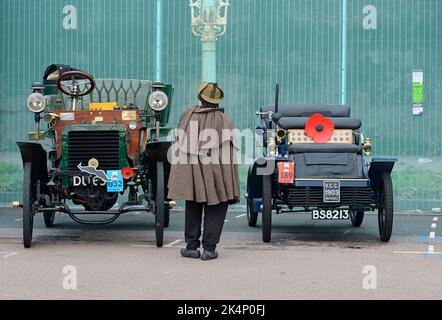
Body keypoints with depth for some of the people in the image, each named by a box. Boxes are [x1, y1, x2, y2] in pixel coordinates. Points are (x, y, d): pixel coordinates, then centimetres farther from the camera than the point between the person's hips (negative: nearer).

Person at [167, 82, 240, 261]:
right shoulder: (224, 121, -4)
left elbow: (179, 145, 8)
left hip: (190, 171, 3)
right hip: (214, 175, -3)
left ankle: (192, 247, 15)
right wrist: (230, 184, -2)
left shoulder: (187, 116, 4)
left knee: (193, 209, 14)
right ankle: (209, 248, 1)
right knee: (215, 211, 5)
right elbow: (229, 151, -6)